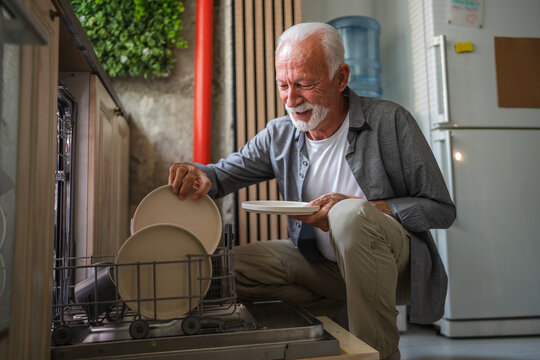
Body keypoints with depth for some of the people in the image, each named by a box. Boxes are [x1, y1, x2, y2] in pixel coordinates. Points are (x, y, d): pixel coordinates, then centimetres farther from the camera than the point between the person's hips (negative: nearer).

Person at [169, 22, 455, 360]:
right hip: (323, 264, 5)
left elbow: (441, 209, -12)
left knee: (350, 215, -36)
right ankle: (341, 317, 0)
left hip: (394, 263, -4)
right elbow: (224, 173, 6)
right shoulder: (279, 135, -1)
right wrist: (198, 173, -20)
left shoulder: (389, 121, -14)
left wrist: (359, 209, -26)